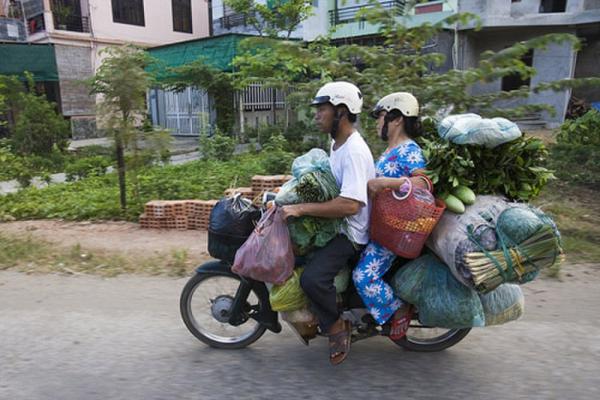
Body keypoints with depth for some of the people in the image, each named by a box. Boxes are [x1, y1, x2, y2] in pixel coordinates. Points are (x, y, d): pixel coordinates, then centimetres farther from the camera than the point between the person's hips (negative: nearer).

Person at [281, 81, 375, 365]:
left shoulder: (354, 152, -23)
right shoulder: (337, 143, 11)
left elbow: (350, 205, -34)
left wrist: (301, 209, -32)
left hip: (350, 233, -11)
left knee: (312, 278, -30)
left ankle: (335, 327, 0)